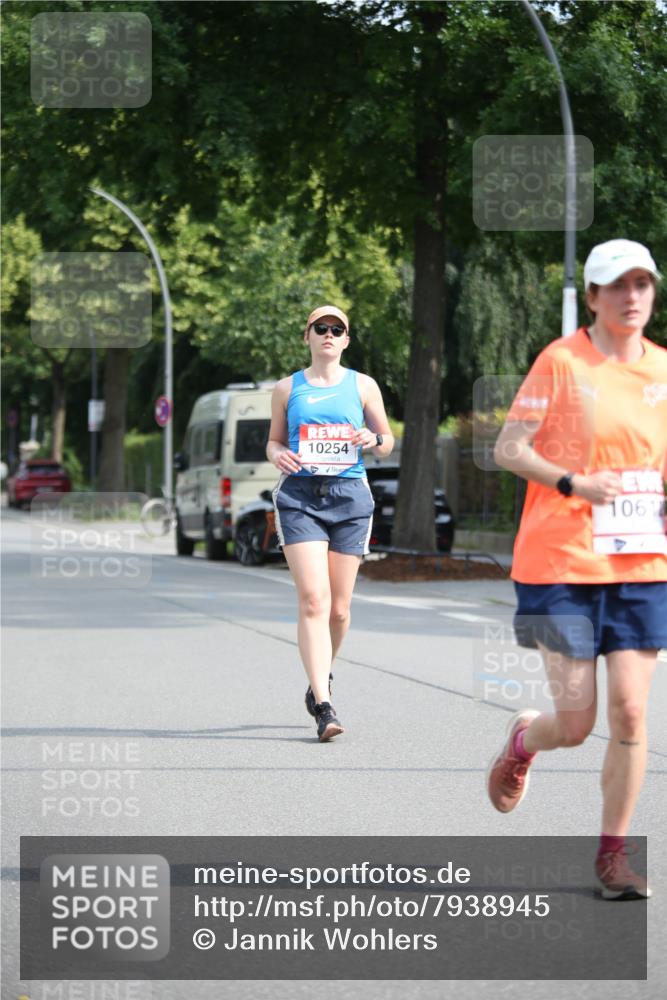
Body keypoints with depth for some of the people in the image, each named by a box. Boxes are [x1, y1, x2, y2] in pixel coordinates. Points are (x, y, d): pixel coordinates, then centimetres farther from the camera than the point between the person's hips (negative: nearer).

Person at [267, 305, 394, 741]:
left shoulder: (363, 386, 10)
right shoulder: (288, 388, 11)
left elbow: (388, 443, 14)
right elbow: (274, 441, 17)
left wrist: (373, 440, -9)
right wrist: (279, 455, -6)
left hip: (350, 495, 1)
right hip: (299, 495, -1)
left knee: (339, 607, 3)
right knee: (313, 599, -15)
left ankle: (323, 676, 33)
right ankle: (324, 705, -20)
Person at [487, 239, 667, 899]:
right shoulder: (562, 361, -5)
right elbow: (508, 449, -6)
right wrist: (574, 483, -21)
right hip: (562, 565, -4)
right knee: (575, 725, -4)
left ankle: (613, 854, 12)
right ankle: (522, 740, 32)